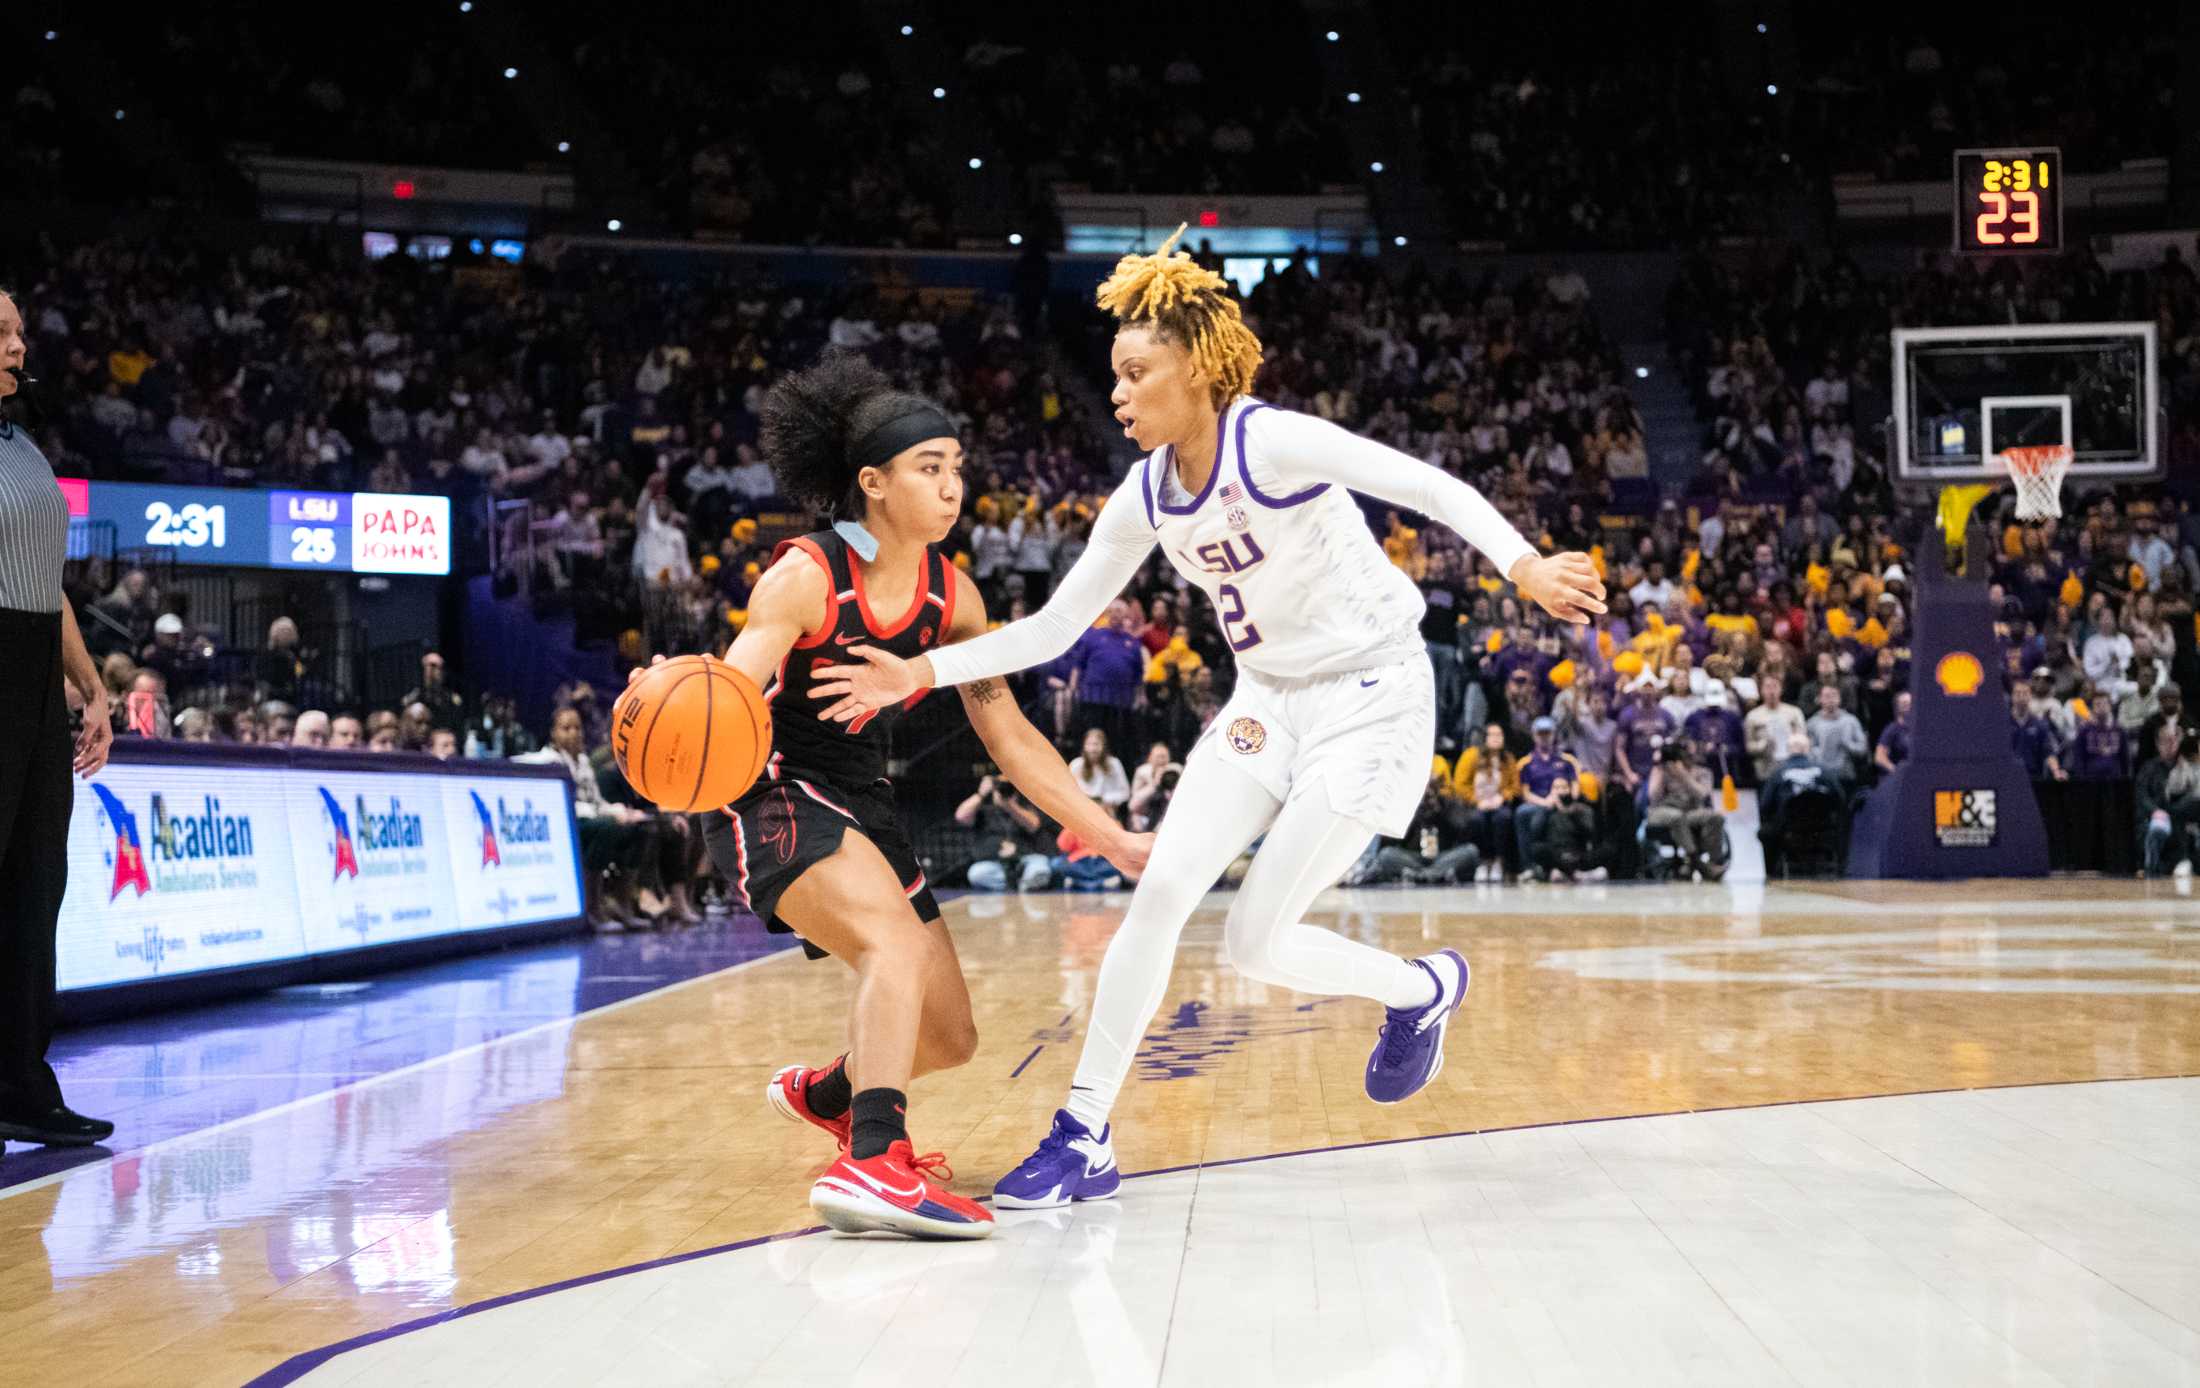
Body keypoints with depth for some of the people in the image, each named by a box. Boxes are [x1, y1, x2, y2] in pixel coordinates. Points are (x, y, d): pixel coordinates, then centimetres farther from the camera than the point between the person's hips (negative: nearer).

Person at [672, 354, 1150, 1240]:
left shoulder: (951, 595, -1)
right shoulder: (804, 577, -19)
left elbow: (1008, 736, 5)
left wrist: (1111, 837, 2)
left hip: (863, 802, 7)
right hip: (771, 798, -7)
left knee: (949, 1038, 11)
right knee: (898, 939, -34)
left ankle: (824, 1093, 42)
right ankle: (873, 1164, -42)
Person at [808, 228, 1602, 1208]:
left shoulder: (1269, 441, -19)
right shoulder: (1147, 497, 2)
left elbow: (1432, 488, -26)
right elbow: (1055, 625, 6)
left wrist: (1522, 566, -43)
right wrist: (921, 673, -3)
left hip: (1373, 696, -6)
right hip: (1269, 698, 6)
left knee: (1256, 941, -8)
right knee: (1160, 890, -8)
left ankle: (1423, 990, 22)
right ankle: (1084, 1138, 0)